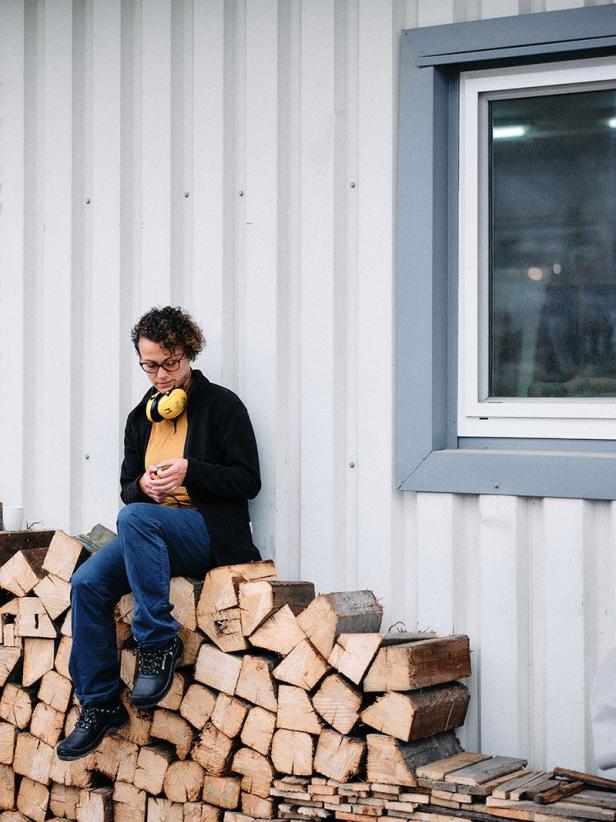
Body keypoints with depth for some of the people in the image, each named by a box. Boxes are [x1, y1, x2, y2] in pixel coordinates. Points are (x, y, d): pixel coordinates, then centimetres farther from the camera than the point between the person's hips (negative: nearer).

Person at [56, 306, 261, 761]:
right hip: (151, 535, 6)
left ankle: (160, 642, -29)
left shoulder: (222, 405, -1)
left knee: (135, 518, -35)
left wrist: (189, 471, -19)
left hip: (210, 534, -6)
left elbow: (248, 481, -6)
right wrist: (143, 485, -4)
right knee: (88, 581, -20)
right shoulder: (141, 418, 17)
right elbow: (127, 489, 21)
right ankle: (100, 704, -13)